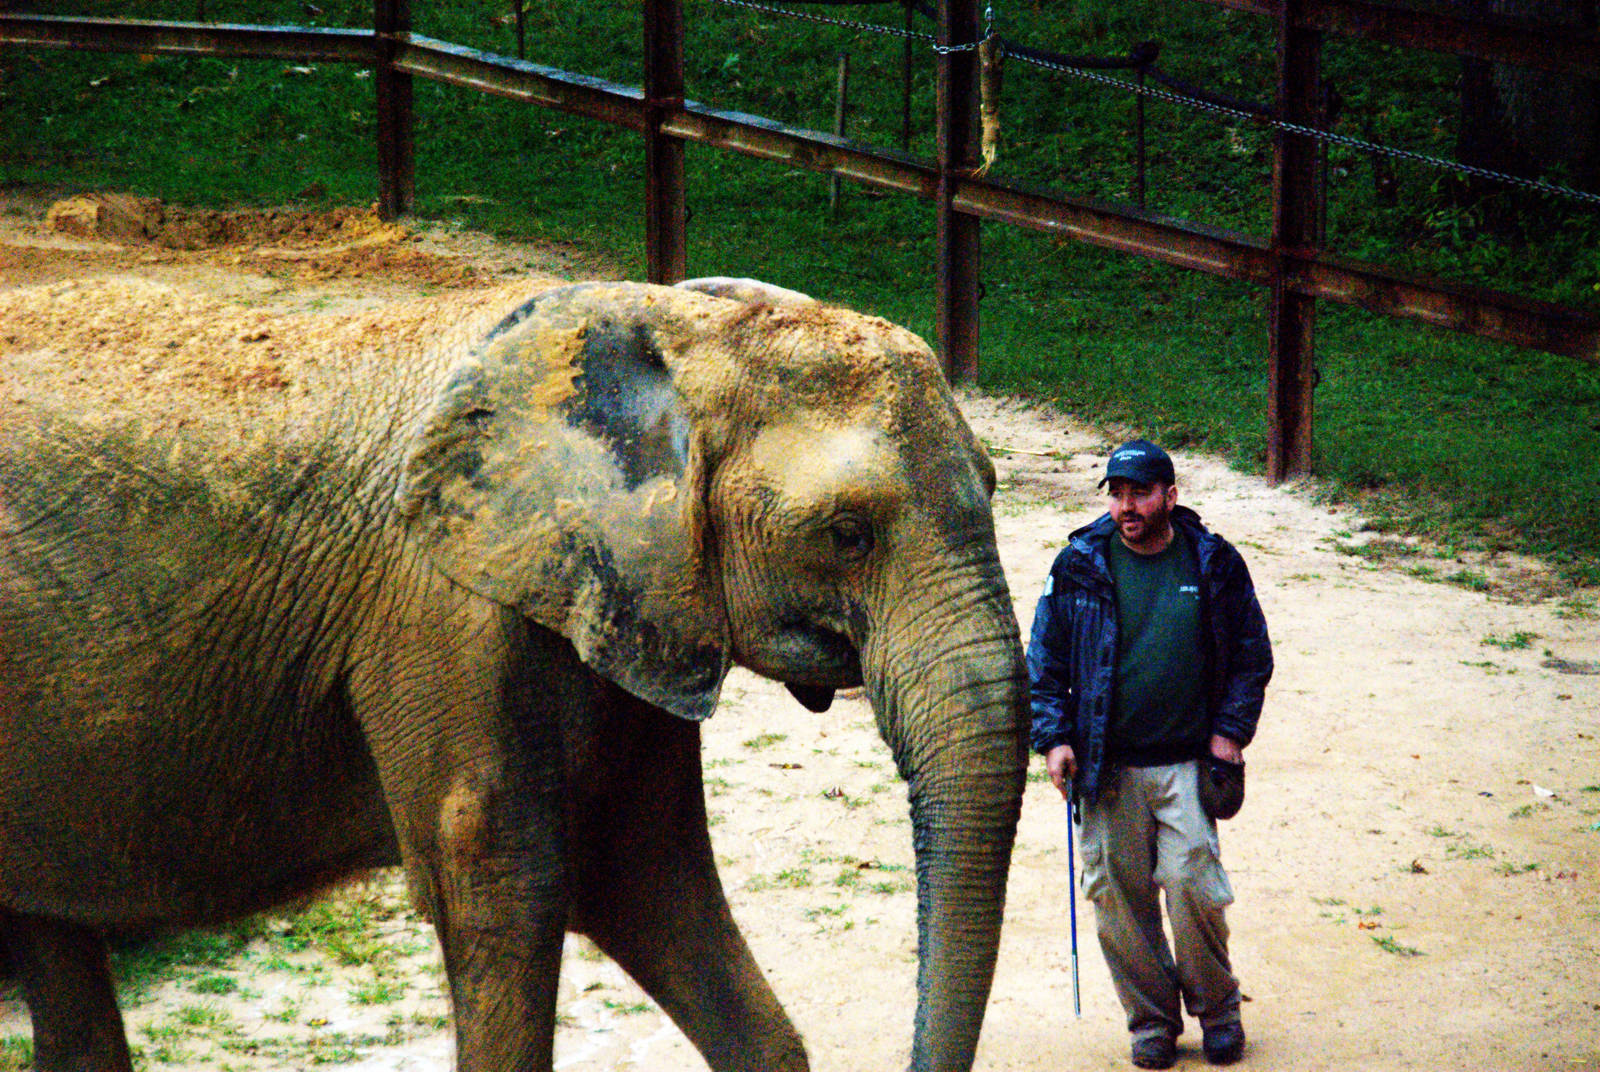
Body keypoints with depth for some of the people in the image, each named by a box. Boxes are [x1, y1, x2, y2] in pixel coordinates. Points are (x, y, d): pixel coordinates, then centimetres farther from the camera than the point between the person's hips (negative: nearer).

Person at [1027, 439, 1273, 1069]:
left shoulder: (1213, 564, 2)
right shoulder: (1080, 566, 2)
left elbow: (1252, 655, 11)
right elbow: (1044, 662, 9)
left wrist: (1230, 731, 1)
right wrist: (1053, 738, -1)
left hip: (1188, 763, -1)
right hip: (1106, 764, 1)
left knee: (1191, 883, -10)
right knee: (1118, 894, 2)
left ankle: (1217, 1009, 12)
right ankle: (1150, 1018, 18)